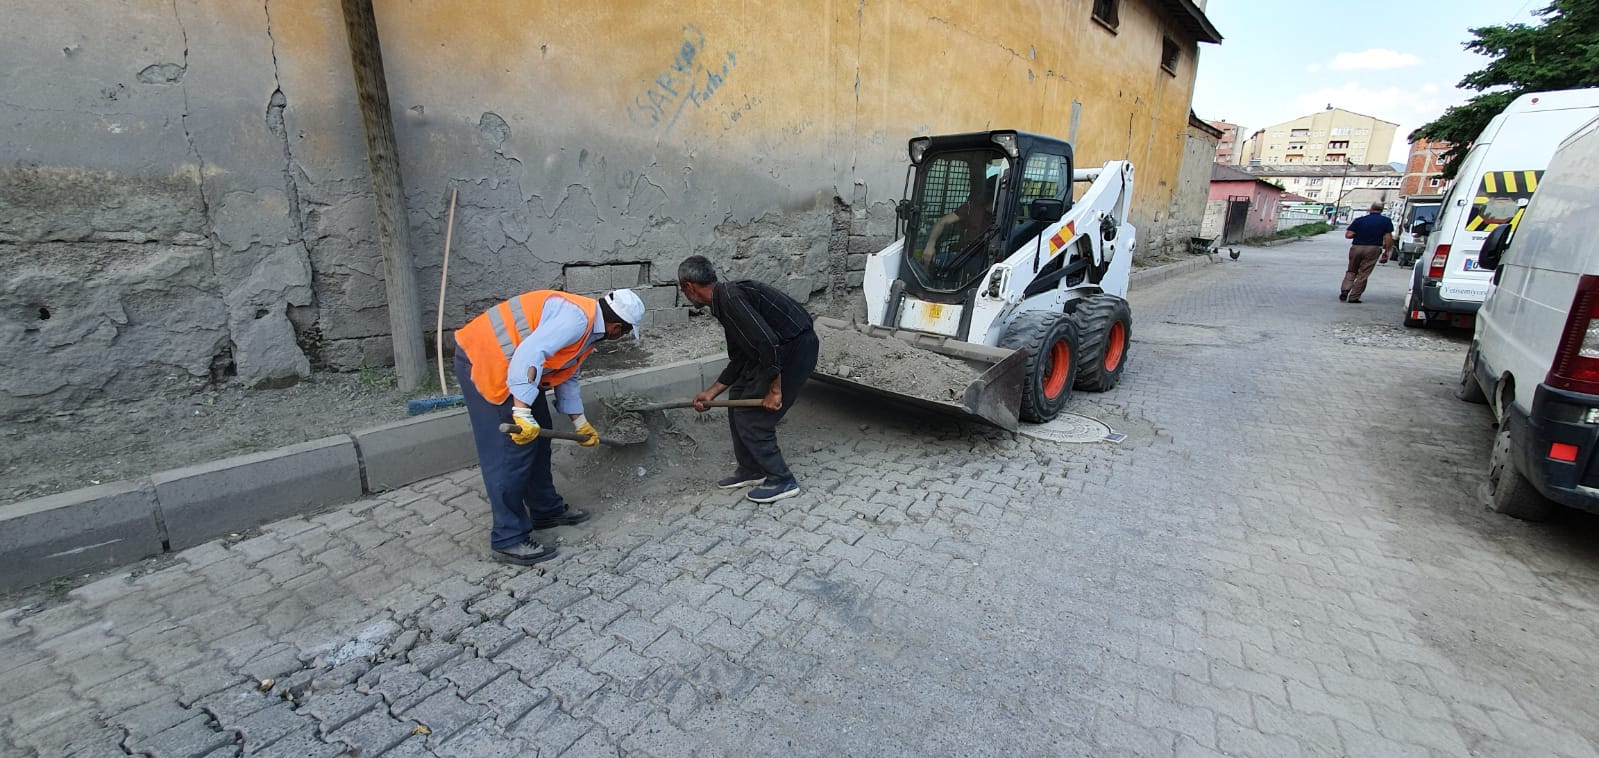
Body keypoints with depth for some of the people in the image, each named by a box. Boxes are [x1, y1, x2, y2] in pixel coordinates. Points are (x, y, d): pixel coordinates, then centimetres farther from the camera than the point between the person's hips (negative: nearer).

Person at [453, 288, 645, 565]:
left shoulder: (589, 327, 9)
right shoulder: (576, 317, -23)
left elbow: (566, 377, 19)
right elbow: (528, 354, -34)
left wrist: (580, 423, 23)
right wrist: (522, 412, -35)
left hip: (511, 365, 10)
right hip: (482, 361, -10)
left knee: (538, 436, 16)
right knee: (510, 453, -8)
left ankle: (546, 509, 31)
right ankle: (509, 540, 3)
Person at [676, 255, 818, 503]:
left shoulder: (730, 298, -19)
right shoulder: (724, 301, 14)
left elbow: (768, 342, -27)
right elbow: (738, 360, 19)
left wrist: (774, 389, -20)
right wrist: (711, 393, 20)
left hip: (795, 349, -10)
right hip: (778, 350, 10)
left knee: (751, 417, -4)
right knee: (739, 398, 16)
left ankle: (782, 481, 11)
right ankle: (751, 471, 28)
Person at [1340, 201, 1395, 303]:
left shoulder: (1359, 220, 3)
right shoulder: (1386, 221, 2)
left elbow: (1348, 235, -5)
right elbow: (1388, 238, -3)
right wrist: (1387, 251, 6)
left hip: (1356, 247, 1)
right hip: (1373, 249, -1)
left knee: (1351, 271, 16)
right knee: (1363, 274, 3)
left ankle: (1345, 290, -5)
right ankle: (1354, 297, 2)